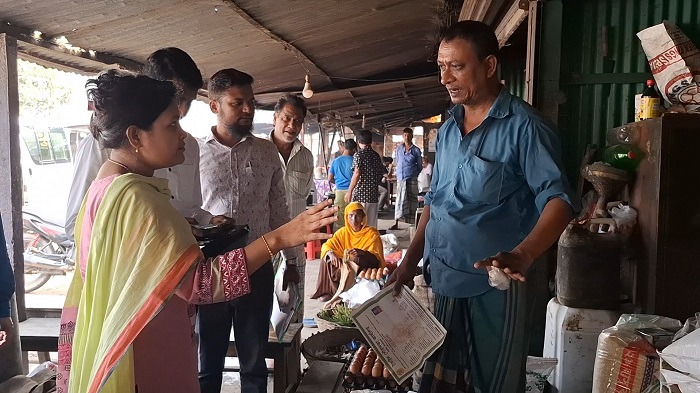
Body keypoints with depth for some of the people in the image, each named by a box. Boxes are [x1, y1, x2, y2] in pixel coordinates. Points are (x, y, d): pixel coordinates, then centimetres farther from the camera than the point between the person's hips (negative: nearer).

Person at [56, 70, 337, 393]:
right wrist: (278, 239, -34)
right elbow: (199, 283, -32)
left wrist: (186, 233, 7)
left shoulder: (108, 186, 6)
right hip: (142, 359, -10)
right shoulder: (134, 196, -26)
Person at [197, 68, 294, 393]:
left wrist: (291, 261, 10)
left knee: (254, 360, 15)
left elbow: (279, 210, 8)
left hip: (257, 268, 2)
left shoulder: (267, 152, 3)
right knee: (208, 362, 15)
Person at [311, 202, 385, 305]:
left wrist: (360, 253, -38)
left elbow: (375, 258, -17)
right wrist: (331, 253, -26)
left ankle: (338, 296, -31)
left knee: (352, 266, -35)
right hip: (346, 264, 5)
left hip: (365, 268, -5)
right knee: (327, 260, -16)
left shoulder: (371, 233, -10)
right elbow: (326, 245, -1)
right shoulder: (343, 232, 3)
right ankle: (327, 292, -13)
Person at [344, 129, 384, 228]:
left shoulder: (359, 154, -7)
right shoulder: (377, 156, 10)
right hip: (374, 194, 6)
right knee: (372, 225, 10)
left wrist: (349, 191, -13)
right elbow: (380, 175, 14)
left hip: (360, 194, -6)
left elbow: (357, 174, -16)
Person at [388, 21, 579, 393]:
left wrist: (522, 256, -35)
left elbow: (558, 198, -18)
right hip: (443, 281, 7)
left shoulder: (523, 126, -11)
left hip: (494, 285, -6)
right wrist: (410, 260, 10)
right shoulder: (448, 130, 11)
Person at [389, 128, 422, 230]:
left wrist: (413, 174, 8)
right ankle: (396, 223, -3)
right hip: (400, 178, 2)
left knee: (412, 199, 2)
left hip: (412, 179, -2)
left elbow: (419, 166, 9)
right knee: (400, 199, -3)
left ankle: (410, 223, 8)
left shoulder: (416, 150, 2)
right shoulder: (398, 148, 9)